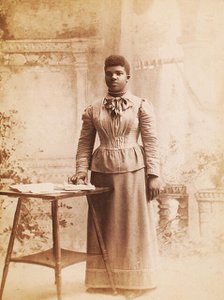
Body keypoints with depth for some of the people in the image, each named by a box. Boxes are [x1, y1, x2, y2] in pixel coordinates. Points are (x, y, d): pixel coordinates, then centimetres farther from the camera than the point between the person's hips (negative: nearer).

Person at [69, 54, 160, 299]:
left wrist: (153, 175, -9)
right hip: (102, 172, 3)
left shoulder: (141, 106, 2)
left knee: (133, 226, 2)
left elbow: (151, 142, -2)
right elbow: (85, 143, 8)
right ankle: (103, 279, 19)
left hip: (133, 171, -2)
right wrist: (82, 171, -4)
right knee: (104, 226, 7)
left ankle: (133, 280, 14)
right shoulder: (93, 109, 9)